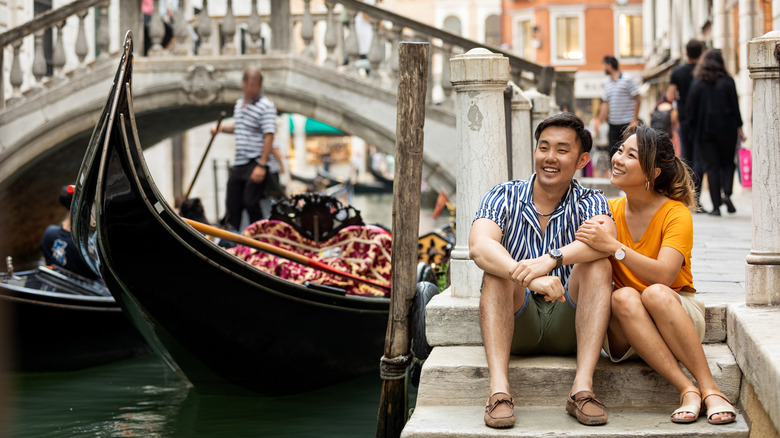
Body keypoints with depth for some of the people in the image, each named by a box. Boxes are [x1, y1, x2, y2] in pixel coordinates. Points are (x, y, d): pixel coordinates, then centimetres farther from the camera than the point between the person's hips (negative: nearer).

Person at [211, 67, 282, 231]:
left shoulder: (266, 106, -12)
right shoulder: (239, 104, 13)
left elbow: (269, 136, -18)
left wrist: (262, 165, -24)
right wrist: (221, 128, 12)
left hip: (257, 163, -7)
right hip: (239, 163, 7)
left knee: (250, 202, -11)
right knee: (233, 204, 8)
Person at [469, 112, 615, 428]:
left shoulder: (589, 202, 0)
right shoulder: (504, 197, 0)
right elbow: (478, 247, -22)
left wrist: (551, 259, -43)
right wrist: (530, 277, -40)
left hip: (569, 327, 0)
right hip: (516, 325, 0)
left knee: (597, 265, -24)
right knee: (497, 268, -25)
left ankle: (582, 389, -33)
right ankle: (499, 390, -39)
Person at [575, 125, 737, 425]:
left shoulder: (676, 214, -9)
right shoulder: (609, 211, 3)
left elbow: (663, 275, -24)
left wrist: (614, 247, -32)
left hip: (678, 314, -2)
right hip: (625, 333, 3)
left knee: (655, 293, -35)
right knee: (623, 297, -31)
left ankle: (710, 389, -32)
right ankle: (686, 390, -36)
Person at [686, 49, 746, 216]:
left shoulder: (697, 83, 0)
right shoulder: (727, 81, -3)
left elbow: (690, 109, -1)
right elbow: (735, 106, -3)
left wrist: (694, 127, 11)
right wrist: (739, 128, 3)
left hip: (704, 130, 0)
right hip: (726, 129, 0)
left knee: (711, 166, 3)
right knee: (727, 163, 14)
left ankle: (716, 206, -2)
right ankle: (727, 193, -12)